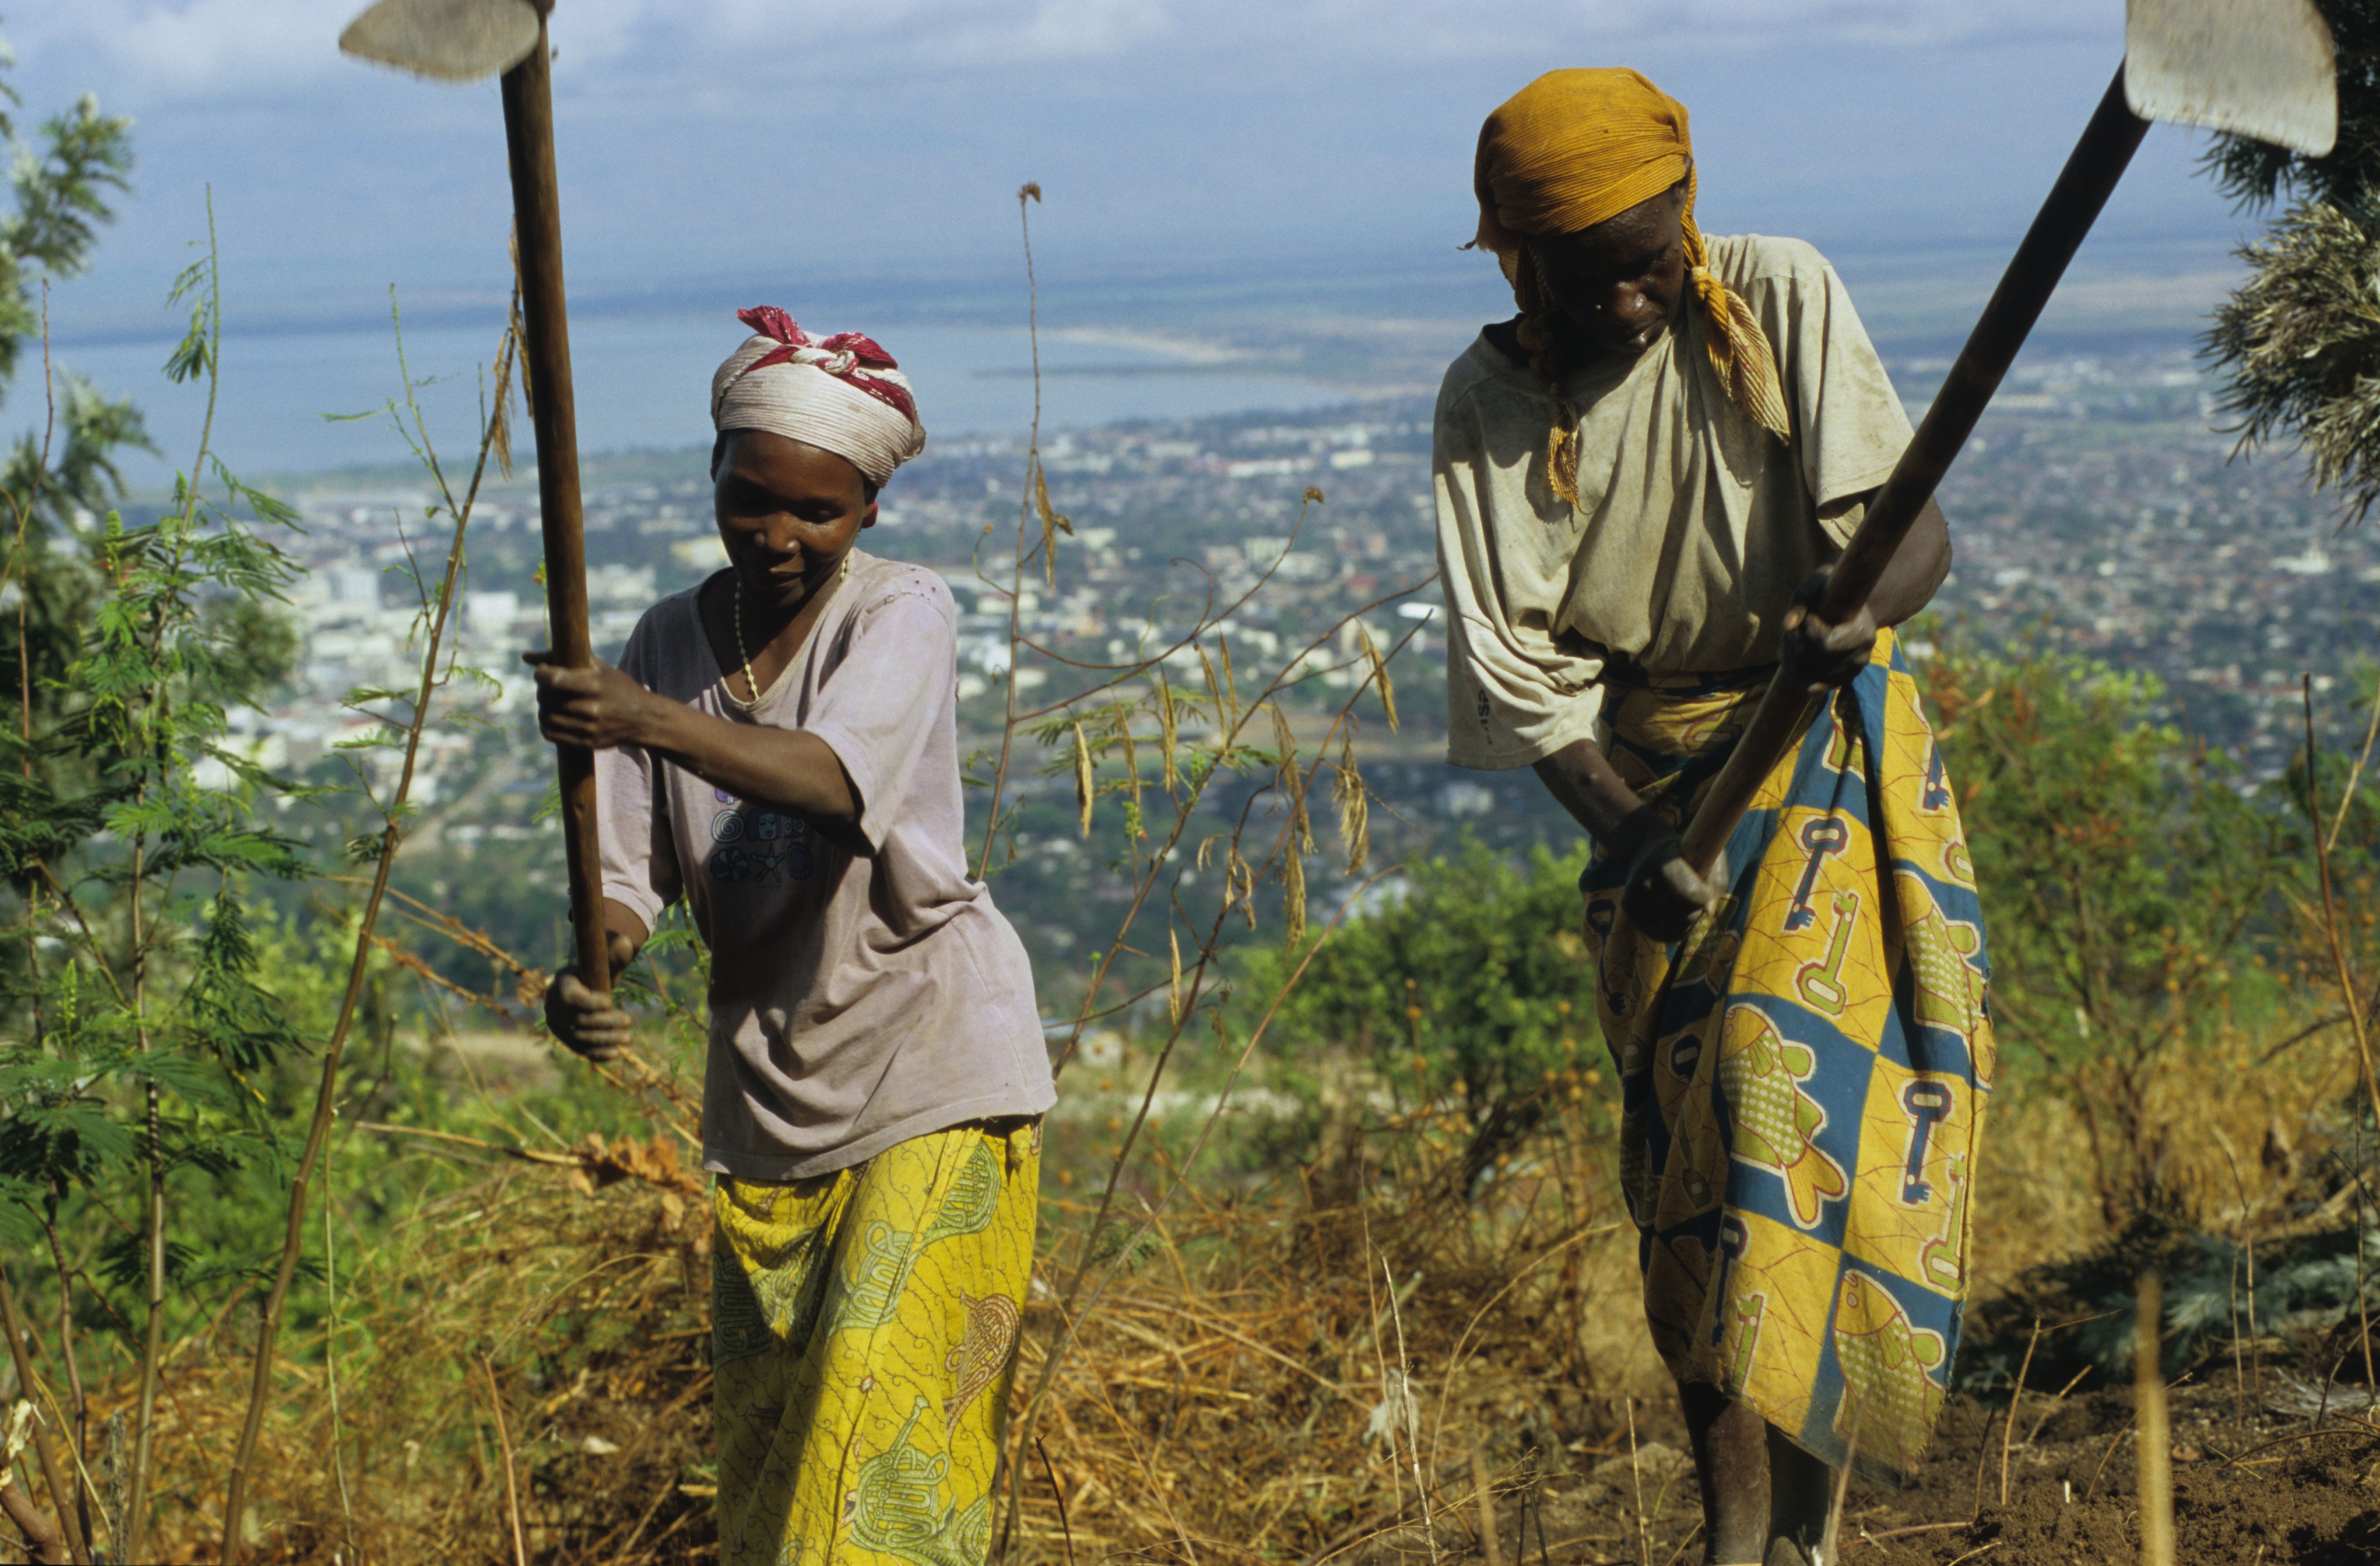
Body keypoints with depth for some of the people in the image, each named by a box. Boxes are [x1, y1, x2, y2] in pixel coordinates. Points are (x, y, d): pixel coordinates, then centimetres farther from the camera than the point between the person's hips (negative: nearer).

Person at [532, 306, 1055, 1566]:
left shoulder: (903, 614, -11)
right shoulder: (670, 641, 3)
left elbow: (836, 778, -31)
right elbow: (629, 859, -4)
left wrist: (649, 722, -46)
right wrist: (588, 965, -26)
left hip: (932, 1079, -5)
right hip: (765, 1086, 5)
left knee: (881, 1399, -13)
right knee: (760, 1427, 11)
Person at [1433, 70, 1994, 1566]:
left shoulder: (1779, 299, -9)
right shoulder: (1491, 404, -6)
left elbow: (1920, 528, -13)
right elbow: (1524, 671, -9)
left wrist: (1861, 604, -36)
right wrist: (1627, 827, -25)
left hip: (1829, 731, -2)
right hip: (1651, 767, 2)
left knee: (1792, 1061, -17)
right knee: (1686, 1144, -1)